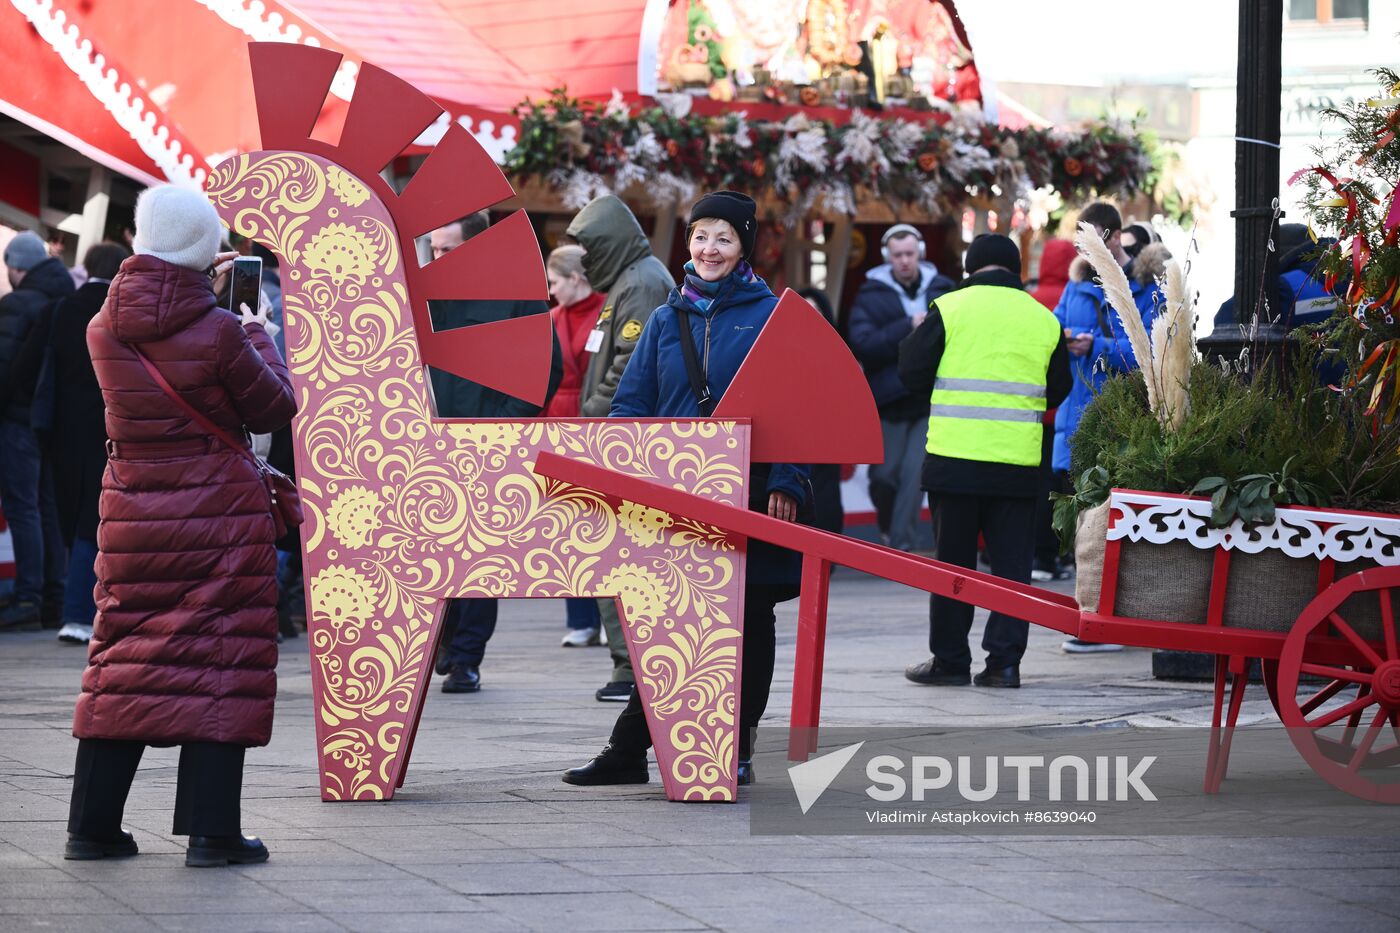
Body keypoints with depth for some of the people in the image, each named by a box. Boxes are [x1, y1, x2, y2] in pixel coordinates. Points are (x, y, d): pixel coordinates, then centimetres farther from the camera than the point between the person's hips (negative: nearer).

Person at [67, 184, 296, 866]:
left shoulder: (104, 329, -1)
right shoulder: (218, 332, -15)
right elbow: (274, 408, -2)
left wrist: (205, 298, 25)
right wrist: (256, 333, 12)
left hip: (131, 513, 5)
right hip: (219, 511, -5)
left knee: (125, 654, 12)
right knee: (218, 657, 1)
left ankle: (93, 825, 14)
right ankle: (212, 830, -1)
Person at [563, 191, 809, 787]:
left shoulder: (770, 315, 1)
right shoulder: (666, 320, 12)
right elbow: (632, 404, 11)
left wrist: (785, 484, -13)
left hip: (749, 488, -3)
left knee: (748, 621, 5)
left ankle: (735, 749, 14)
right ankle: (629, 749, 8)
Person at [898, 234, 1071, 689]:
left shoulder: (949, 308, -4)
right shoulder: (1043, 319, 5)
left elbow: (913, 373, -1)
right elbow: (1058, 391, 14)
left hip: (955, 458, -2)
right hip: (1018, 463, 2)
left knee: (953, 560, 6)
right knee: (1012, 562, 7)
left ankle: (949, 659, 9)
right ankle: (1004, 660, 3)